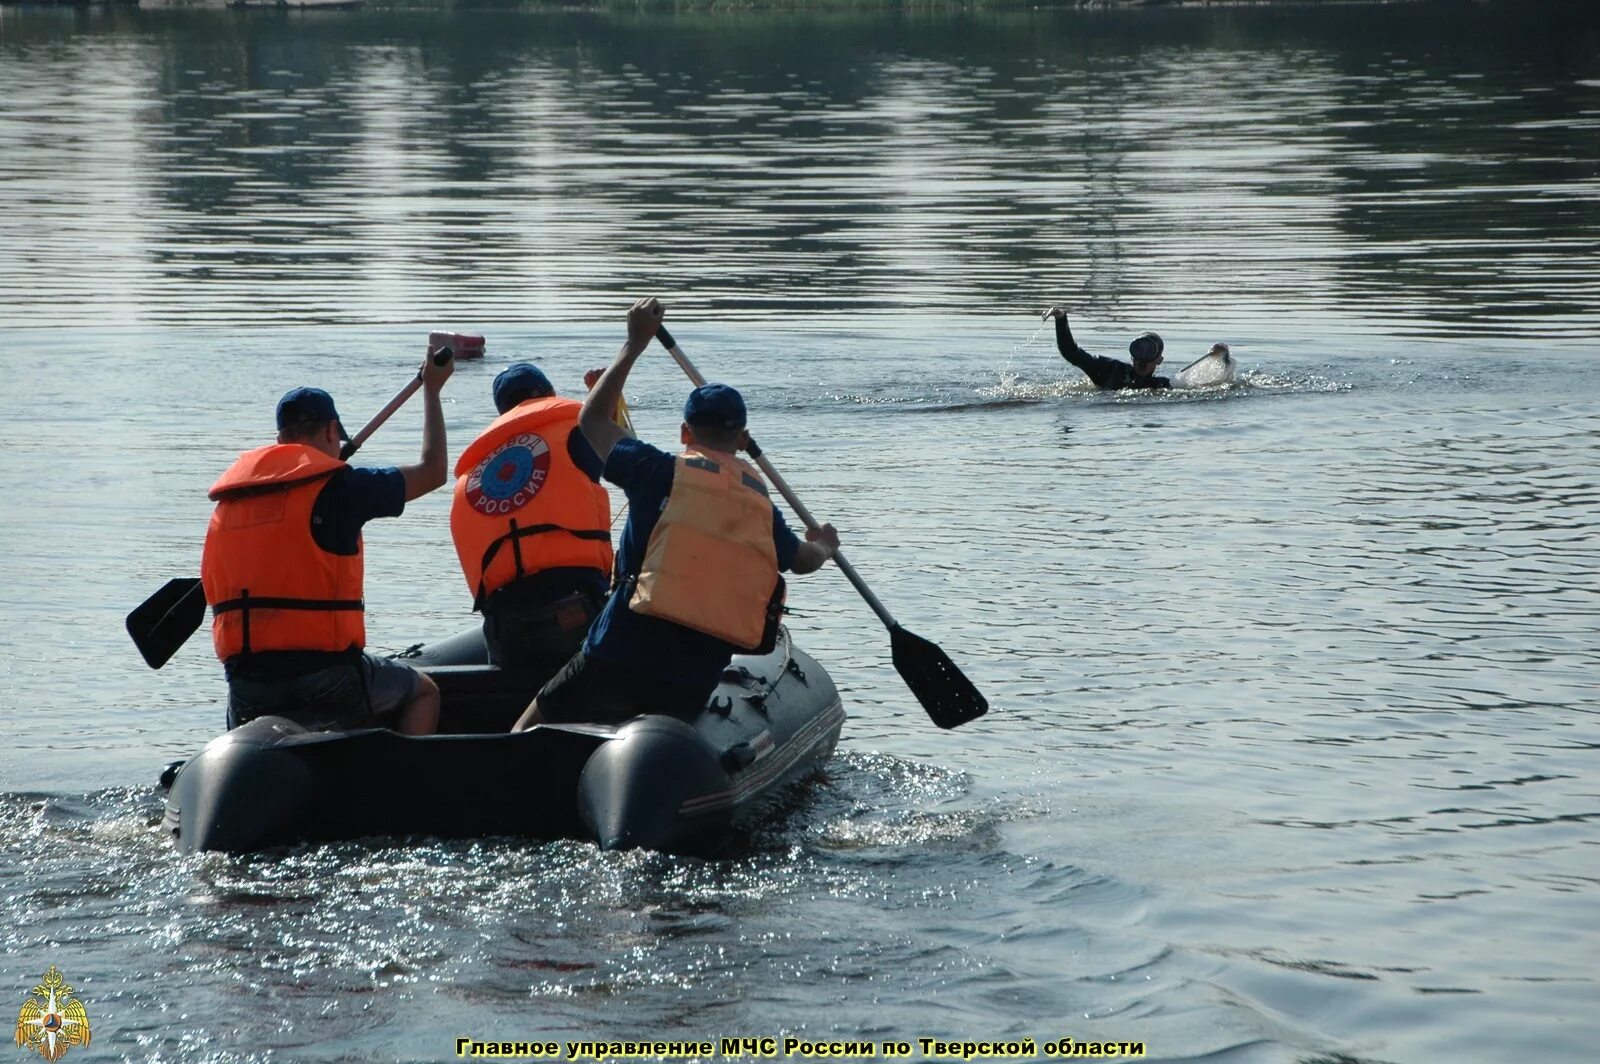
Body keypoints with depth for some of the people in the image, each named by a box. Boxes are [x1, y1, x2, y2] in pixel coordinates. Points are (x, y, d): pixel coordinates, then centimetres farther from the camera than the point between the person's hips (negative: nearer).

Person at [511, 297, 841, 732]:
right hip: (694, 686, 4)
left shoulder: (663, 472, 1)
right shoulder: (761, 503, 14)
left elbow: (592, 419, 18)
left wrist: (634, 345, 28)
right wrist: (825, 544, 61)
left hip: (620, 660, -4)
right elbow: (804, 560, 36)